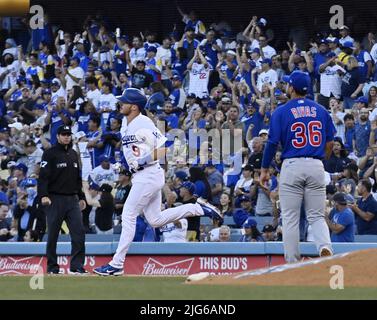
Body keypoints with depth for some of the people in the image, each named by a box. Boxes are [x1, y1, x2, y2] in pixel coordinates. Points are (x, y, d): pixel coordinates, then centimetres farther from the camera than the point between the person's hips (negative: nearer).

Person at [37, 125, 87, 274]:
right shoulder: (50, 154, -3)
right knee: (53, 234, 0)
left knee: (79, 232, -7)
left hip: (72, 199, 5)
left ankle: (77, 265, -6)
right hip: (55, 199, -5)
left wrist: (81, 197, 21)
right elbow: (43, 176, -10)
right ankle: (52, 266, 7)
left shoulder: (74, 154, 17)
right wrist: (43, 195, -22)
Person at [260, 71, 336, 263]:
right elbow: (330, 142, 9)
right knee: (317, 216, 8)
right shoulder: (321, 110, 9)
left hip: (292, 166, -3)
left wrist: (265, 169, 4)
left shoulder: (282, 112, -2)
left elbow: (272, 142, -5)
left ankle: (292, 262, 1)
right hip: (316, 166, 3)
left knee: (290, 218, 3)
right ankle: (325, 246, -19)